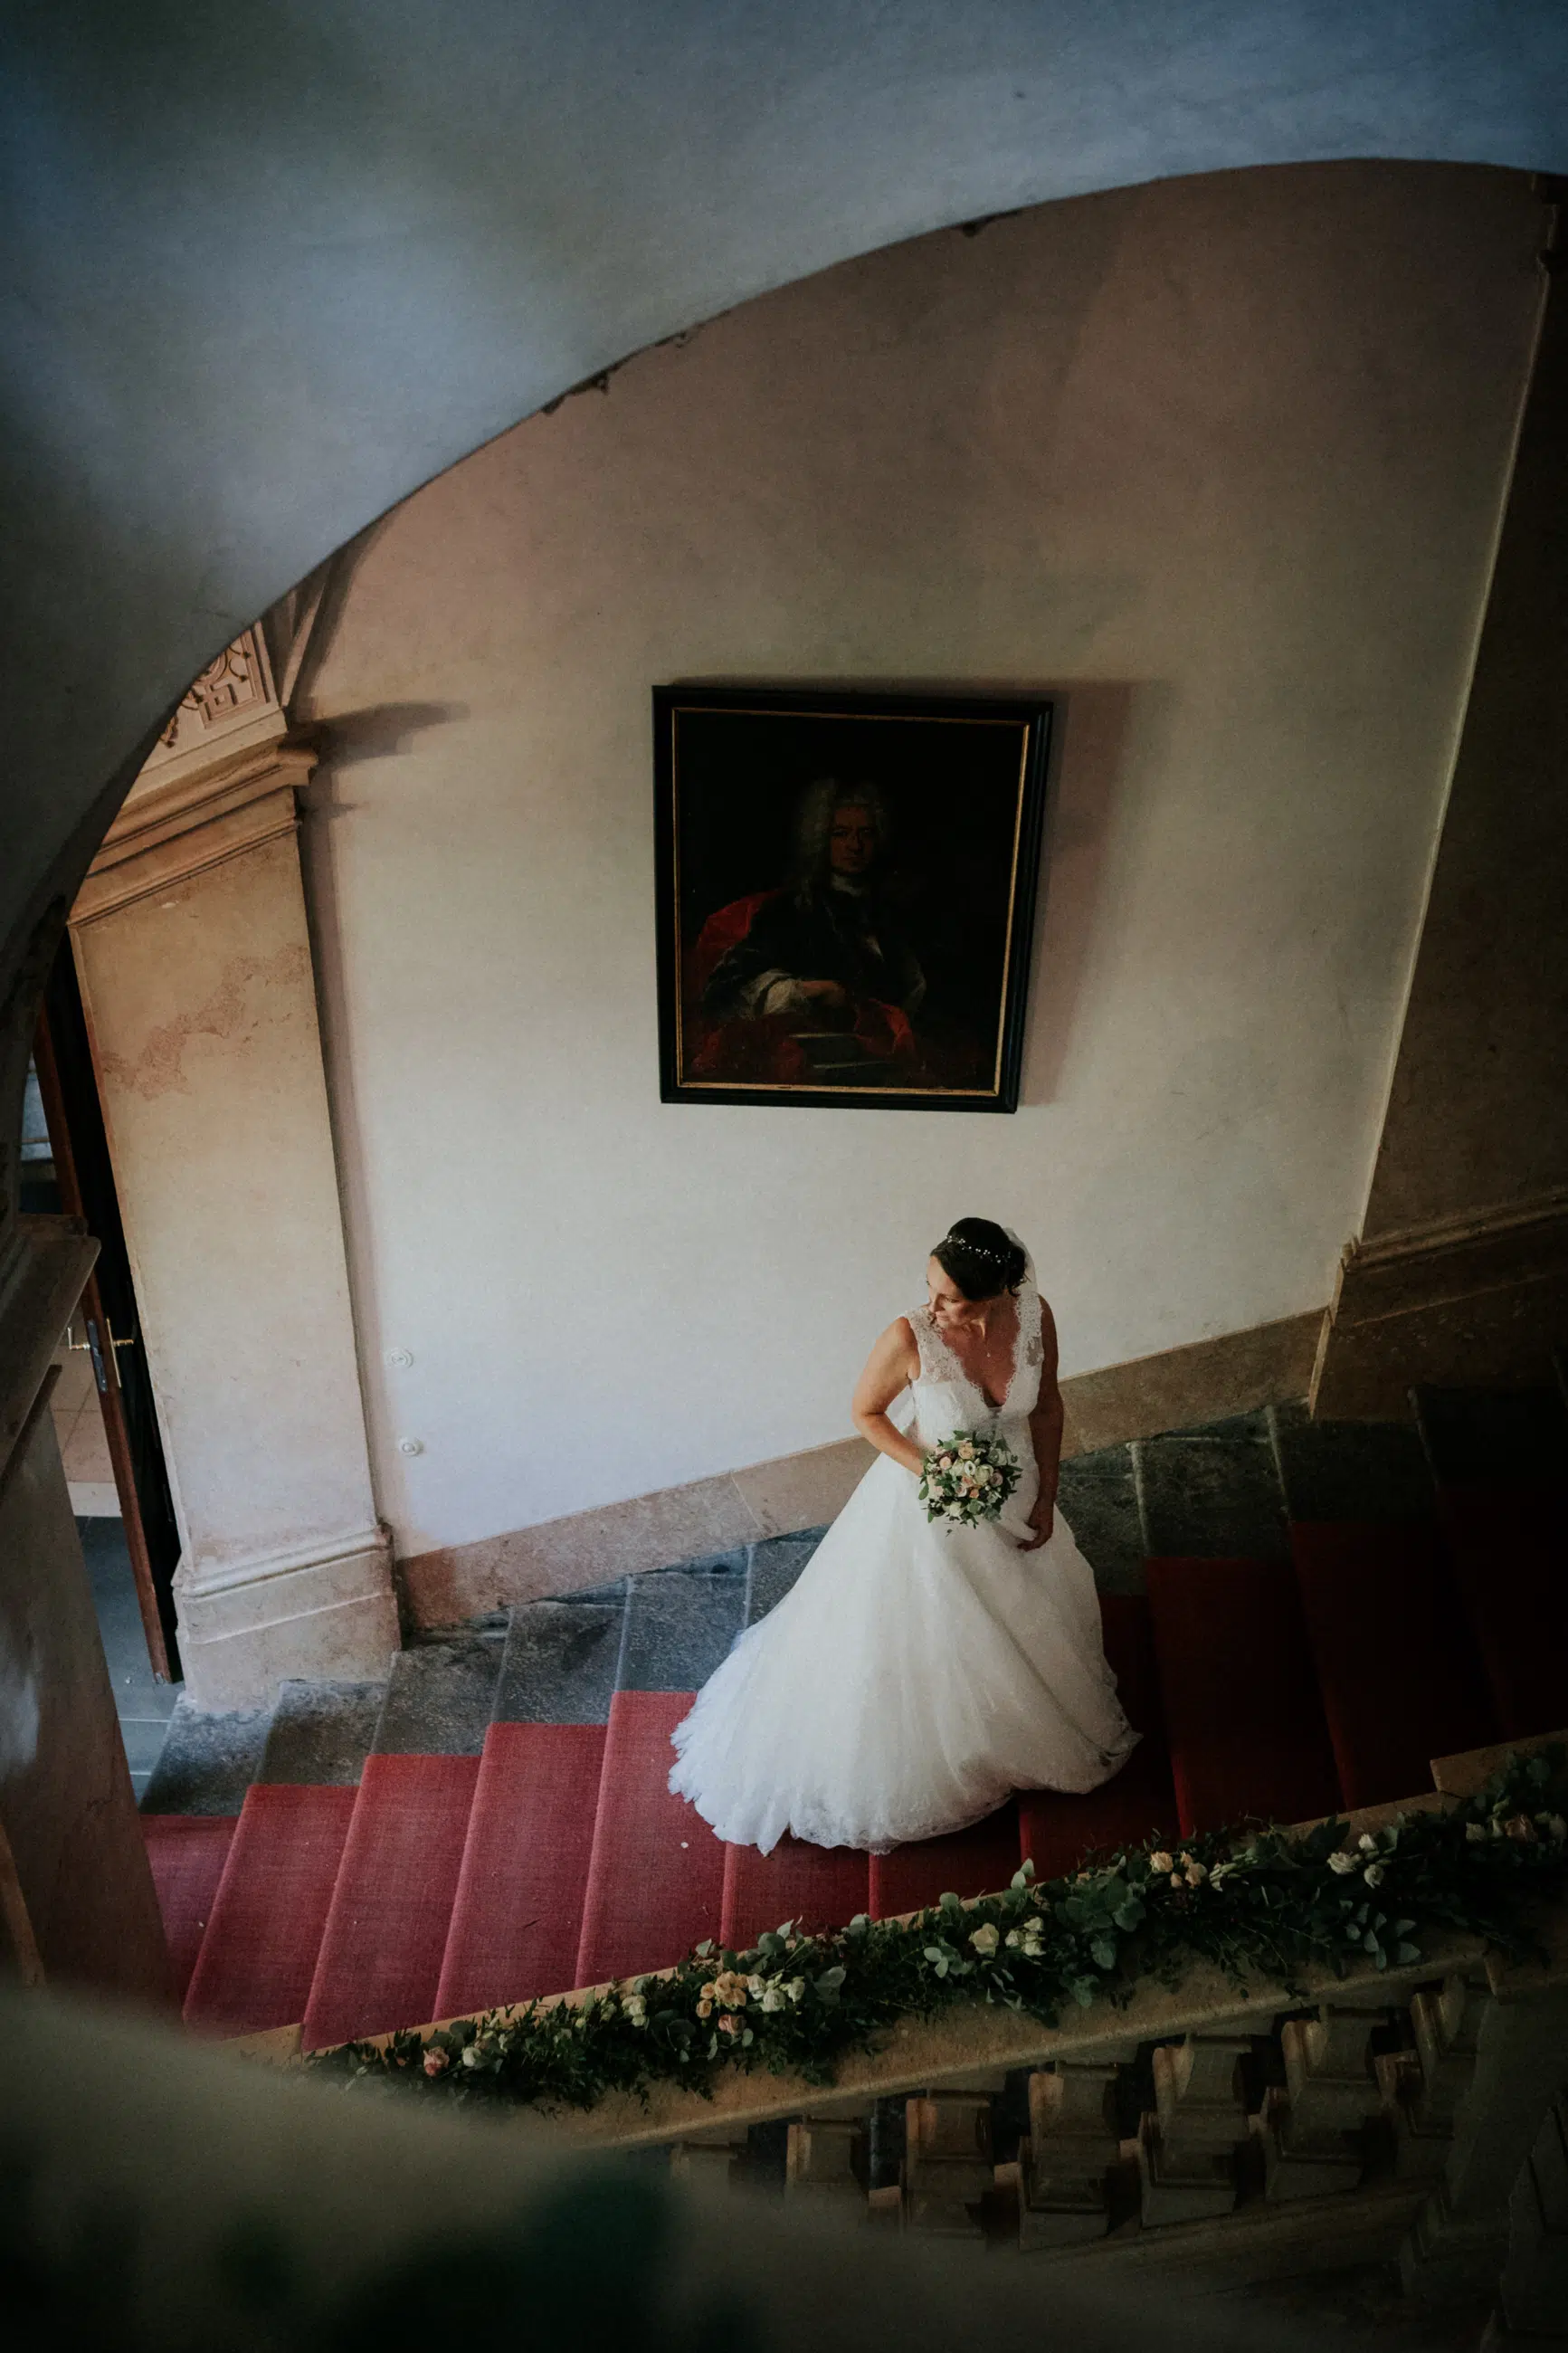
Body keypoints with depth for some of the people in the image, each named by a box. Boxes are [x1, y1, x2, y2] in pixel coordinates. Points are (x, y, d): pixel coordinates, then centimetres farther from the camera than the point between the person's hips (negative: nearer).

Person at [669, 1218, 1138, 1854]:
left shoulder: (1033, 1315, -23)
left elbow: (1047, 1404, -4)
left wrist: (1047, 1497, 0)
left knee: (1028, 1616, 29)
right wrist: (928, 1472, -27)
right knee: (915, 1642, 14)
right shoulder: (908, 1338, -33)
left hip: (1013, 1492, 4)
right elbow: (866, 1413, -15)